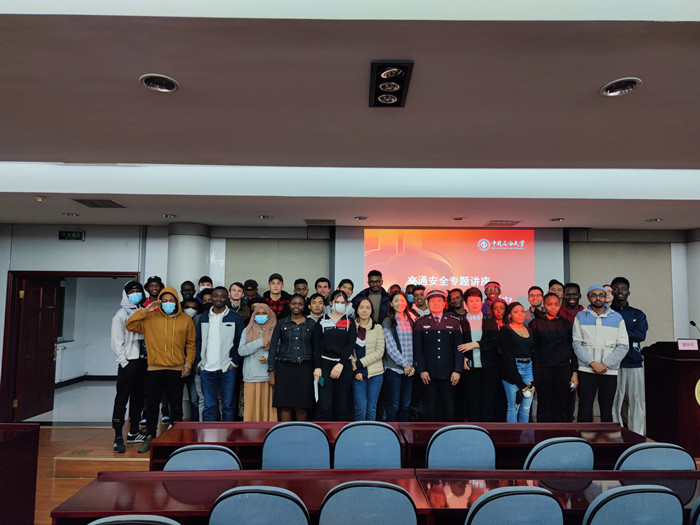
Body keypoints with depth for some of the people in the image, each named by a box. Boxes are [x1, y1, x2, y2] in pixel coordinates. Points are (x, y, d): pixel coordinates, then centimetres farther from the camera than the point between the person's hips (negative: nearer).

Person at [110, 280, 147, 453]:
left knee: (138, 398, 12)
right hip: (128, 362, -6)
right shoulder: (121, 314, -4)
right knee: (122, 400, -4)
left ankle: (133, 432, 22)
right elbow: (117, 343, -9)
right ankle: (118, 437, -1)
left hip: (143, 361, 7)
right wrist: (124, 363, -13)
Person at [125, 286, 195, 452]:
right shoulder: (150, 318, 3)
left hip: (177, 369, 0)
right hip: (154, 368, 0)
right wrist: (145, 311, -11)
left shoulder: (186, 320, 3)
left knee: (176, 405, 10)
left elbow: (191, 343, 7)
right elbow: (130, 325, -3)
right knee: (152, 404, 8)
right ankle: (149, 437, 21)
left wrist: (188, 363, -1)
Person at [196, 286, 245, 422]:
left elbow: (240, 342, 2)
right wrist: (199, 362, 4)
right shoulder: (203, 318, 10)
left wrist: (234, 362, -6)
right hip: (206, 370, 2)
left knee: (228, 405, 4)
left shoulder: (235, 318, 2)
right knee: (209, 406, 7)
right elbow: (198, 341, 13)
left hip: (227, 369, -2)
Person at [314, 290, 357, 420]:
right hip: (325, 364, -1)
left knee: (341, 405, 3)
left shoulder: (349, 322, 9)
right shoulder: (322, 321, 8)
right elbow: (315, 345, 4)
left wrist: (340, 364, -13)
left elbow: (351, 344, -2)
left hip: (344, 365, 1)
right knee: (325, 406, -10)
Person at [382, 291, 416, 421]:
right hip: (393, 368, -5)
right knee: (393, 404, -2)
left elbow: (414, 345, 12)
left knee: (406, 404, 8)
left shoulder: (410, 321, 14)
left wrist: (413, 365, 0)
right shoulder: (388, 322, -2)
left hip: (409, 369, 5)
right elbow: (390, 347, -9)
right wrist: (405, 364, -11)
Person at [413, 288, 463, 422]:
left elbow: (459, 348, 6)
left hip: (448, 374, 1)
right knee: (430, 409, 4)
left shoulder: (454, 322, 9)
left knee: (449, 409, 1)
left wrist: (457, 370, -2)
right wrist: (422, 370, -6)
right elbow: (417, 349, 3)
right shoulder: (420, 323, 6)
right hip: (429, 374, -1)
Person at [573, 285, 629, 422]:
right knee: (585, 410, -3)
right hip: (586, 371, -1)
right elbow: (577, 344, 0)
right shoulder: (580, 317, 7)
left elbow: (623, 346, 3)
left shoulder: (617, 317, 9)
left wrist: (606, 365, -7)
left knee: (607, 411, 7)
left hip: (610, 371, 1)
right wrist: (593, 363, -12)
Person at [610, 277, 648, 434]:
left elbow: (641, 335, -2)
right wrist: (630, 335, -11)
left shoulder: (638, 314, 16)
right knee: (614, 403, -1)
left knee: (637, 403, 3)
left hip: (634, 363, 3)